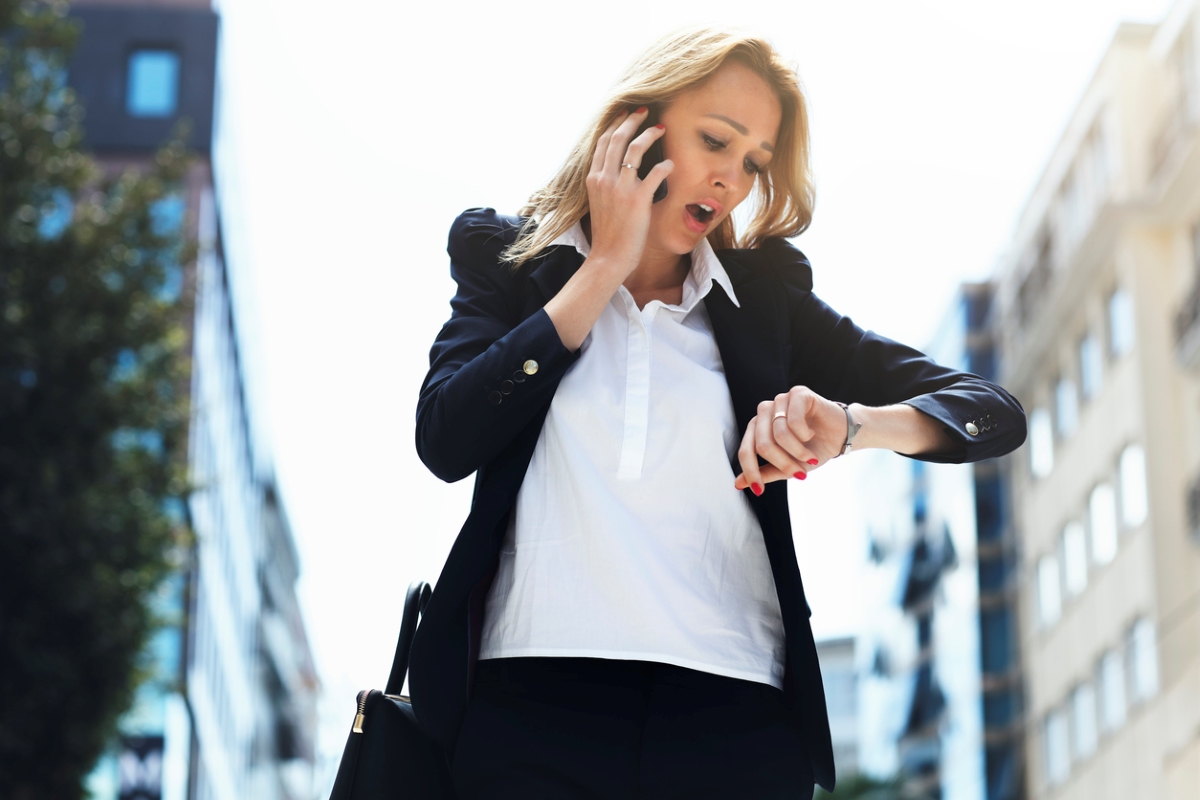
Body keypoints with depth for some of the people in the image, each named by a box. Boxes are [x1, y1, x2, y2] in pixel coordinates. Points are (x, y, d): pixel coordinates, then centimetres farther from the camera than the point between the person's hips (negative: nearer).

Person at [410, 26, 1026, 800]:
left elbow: (997, 414, 10)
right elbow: (446, 441, -4)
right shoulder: (511, 259, 13)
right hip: (533, 706, -1)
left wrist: (851, 425, -12)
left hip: (736, 715, 2)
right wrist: (605, 267, 0)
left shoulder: (765, 293, 14)